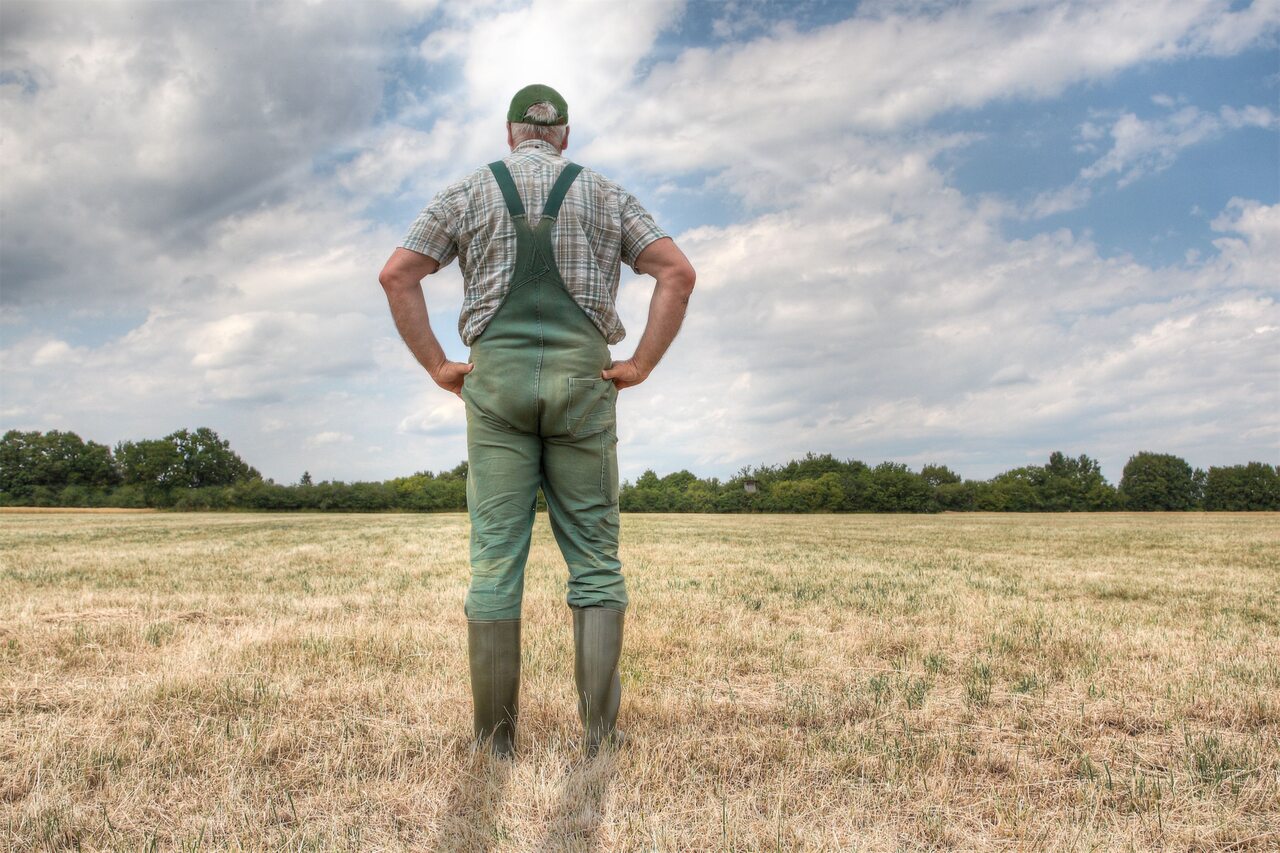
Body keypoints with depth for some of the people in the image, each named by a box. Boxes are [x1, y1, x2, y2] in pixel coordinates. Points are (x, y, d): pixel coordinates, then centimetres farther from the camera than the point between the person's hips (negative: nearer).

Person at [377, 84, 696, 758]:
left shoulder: (467, 192, 12)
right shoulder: (605, 194, 13)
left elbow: (397, 275, 2)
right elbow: (678, 272, 1)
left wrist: (437, 366, 3)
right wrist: (641, 365, 0)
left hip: (495, 378, 0)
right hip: (582, 380, 0)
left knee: (495, 560, 1)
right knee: (595, 561, 3)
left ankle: (495, 738, 3)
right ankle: (600, 733, 1)